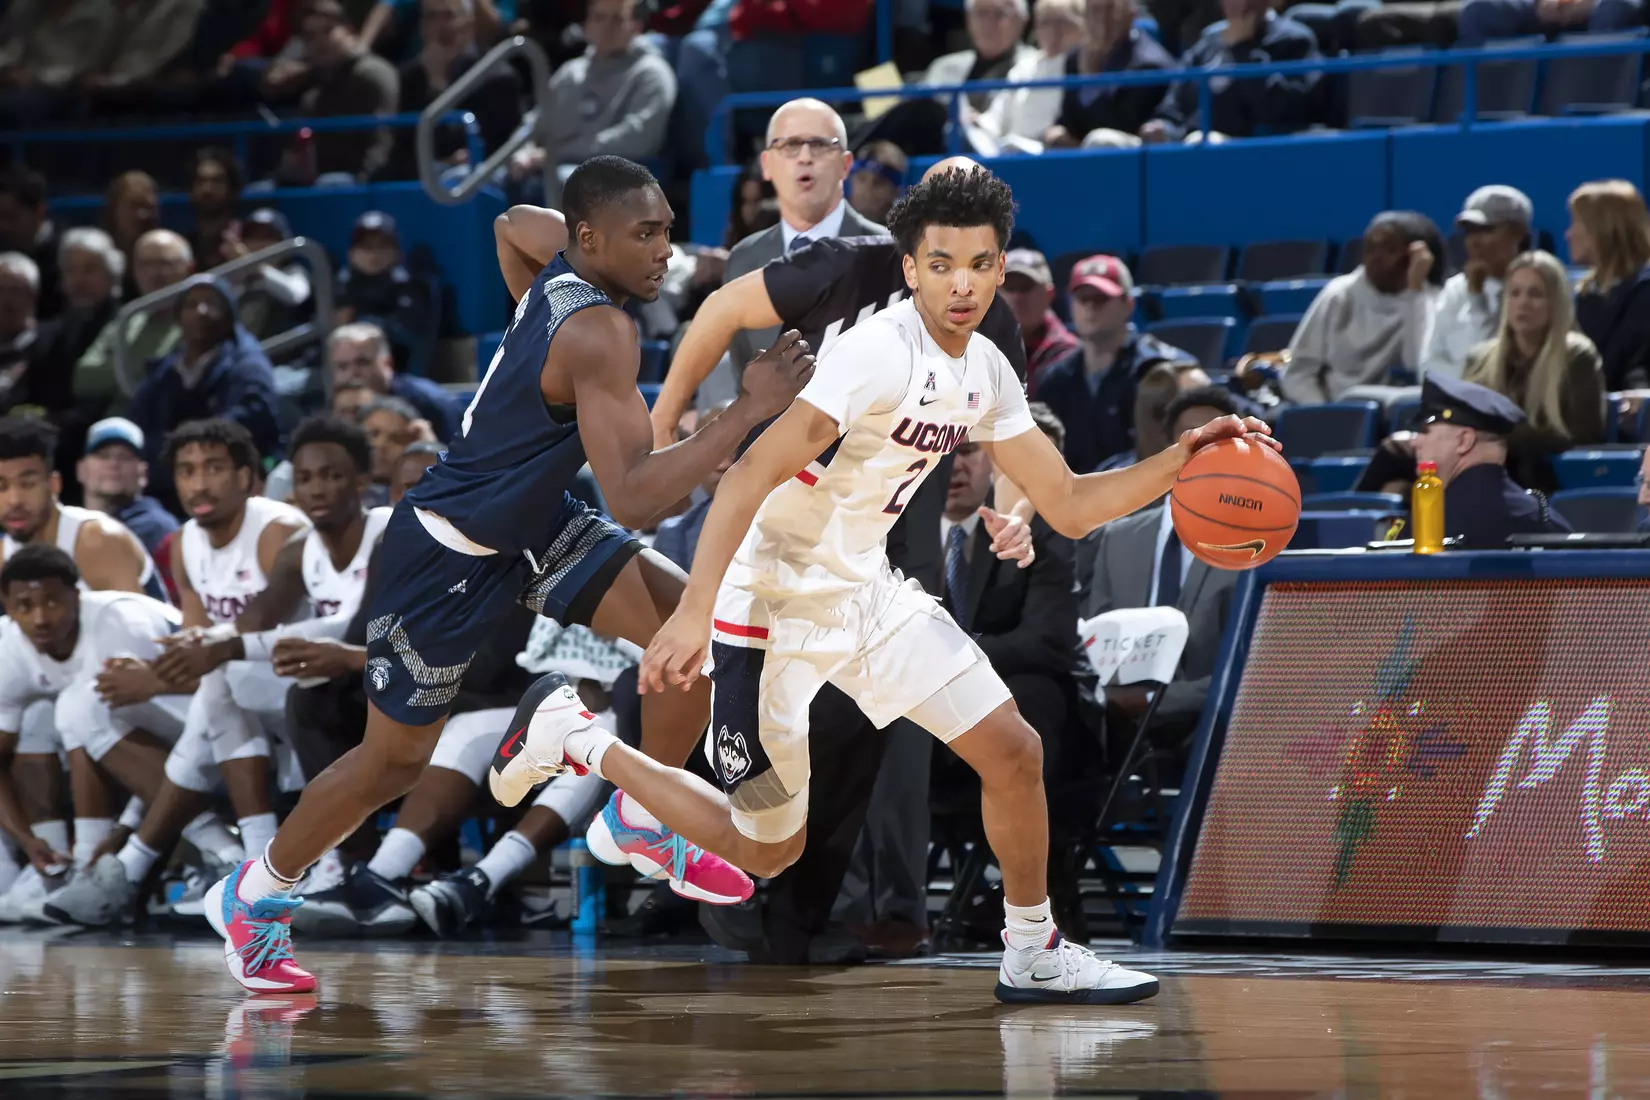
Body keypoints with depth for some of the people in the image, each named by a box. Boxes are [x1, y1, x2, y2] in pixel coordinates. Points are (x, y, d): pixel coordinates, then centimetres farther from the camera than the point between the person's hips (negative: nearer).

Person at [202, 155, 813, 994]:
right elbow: (635, 498, -38)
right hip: (448, 553, -8)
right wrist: (748, 411, -39)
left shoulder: (556, 281, -4)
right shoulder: (599, 333, -31)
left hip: (527, 517, 9)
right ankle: (255, 896, 28)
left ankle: (647, 823, 9)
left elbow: (515, 224, 23)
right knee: (394, 761, 7)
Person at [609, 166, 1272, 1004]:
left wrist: (1180, 462, -5)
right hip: (778, 602, -7)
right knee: (769, 848, 2)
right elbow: (751, 477, -30)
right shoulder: (882, 353, -25)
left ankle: (1033, 953, 18)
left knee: (1013, 752, 0)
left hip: (868, 591, 7)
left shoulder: (985, 372, 2)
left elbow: (1069, 507, 10)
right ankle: (579, 750, 20)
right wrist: (692, 614, -39)